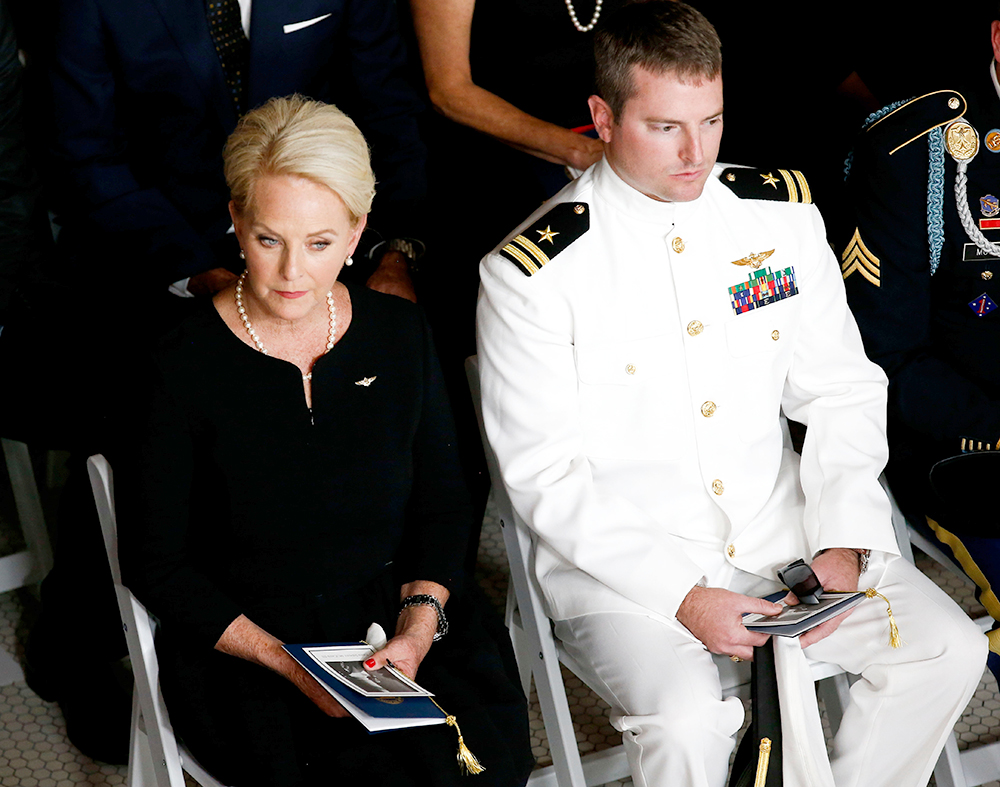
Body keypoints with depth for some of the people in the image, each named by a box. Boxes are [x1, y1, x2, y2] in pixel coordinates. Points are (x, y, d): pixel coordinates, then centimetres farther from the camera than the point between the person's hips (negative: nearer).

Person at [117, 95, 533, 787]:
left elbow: (442, 503, 11)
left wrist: (419, 624, -7)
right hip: (240, 648, -4)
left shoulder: (400, 334, 2)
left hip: (401, 619, 4)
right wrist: (288, 665, -16)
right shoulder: (187, 366, -10)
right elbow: (156, 563, -5)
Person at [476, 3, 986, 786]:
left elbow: (842, 395, 8)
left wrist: (842, 543, -7)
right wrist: (680, 596, -20)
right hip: (620, 563, -5)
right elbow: (546, 478, -11)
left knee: (949, 649, -10)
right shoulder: (532, 273, -12)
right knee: (686, 721, -29)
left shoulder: (784, 211, 3)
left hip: (782, 533, 5)